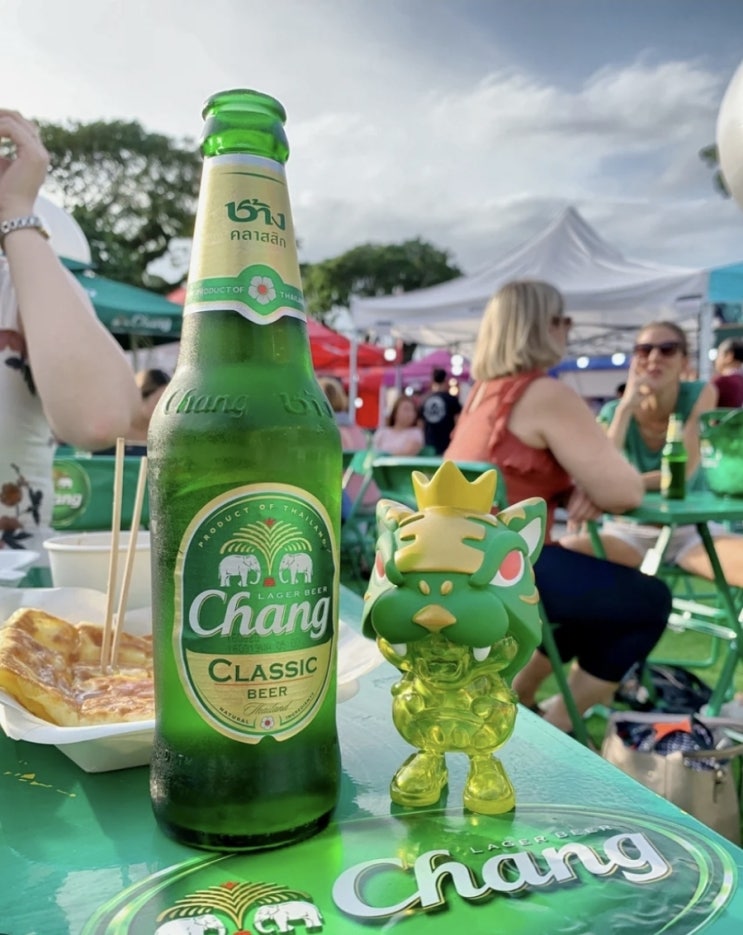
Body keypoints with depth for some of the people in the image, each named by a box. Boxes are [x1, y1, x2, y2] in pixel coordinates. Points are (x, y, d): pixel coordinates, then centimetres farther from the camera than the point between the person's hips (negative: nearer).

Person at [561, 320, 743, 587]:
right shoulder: (613, 412, -5)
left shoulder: (700, 395, -6)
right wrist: (626, 408, -23)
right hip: (629, 531, 0)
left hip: (691, 529, 0)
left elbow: (681, 475, -15)